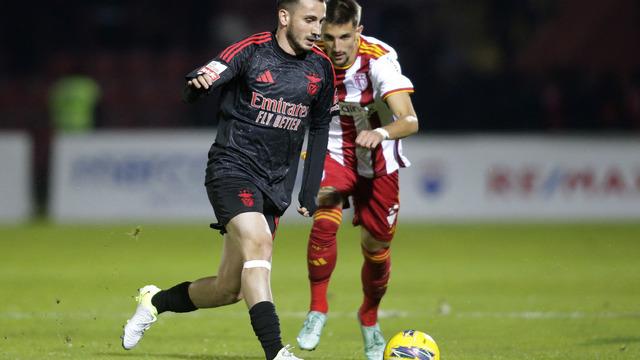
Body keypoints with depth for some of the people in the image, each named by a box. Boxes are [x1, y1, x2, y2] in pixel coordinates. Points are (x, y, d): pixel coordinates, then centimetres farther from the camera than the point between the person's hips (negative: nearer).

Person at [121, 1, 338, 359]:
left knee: (230, 289, 3)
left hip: (275, 187, 5)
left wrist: (310, 191, 14)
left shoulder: (322, 68, 6)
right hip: (232, 169, -5)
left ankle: (156, 301, 30)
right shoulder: (251, 51, -9)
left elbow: (319, 128, 18)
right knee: (258, 243, -31)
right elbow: (199, 85, -19)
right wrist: (198, 82, -44)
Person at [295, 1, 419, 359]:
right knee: (325, 222, -25)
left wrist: (382, 133, -53)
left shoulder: (380, 59, -27)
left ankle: (369, 317, 35)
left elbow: (410, 120, -35)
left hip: (378, 161, -1)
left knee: (376, 247, 7)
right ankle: (318, 310, -9)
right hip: (333, 153, 1)